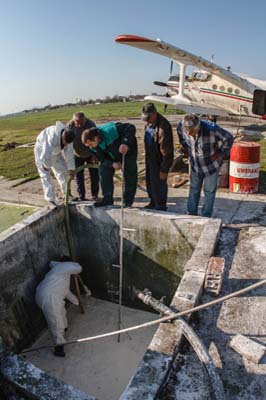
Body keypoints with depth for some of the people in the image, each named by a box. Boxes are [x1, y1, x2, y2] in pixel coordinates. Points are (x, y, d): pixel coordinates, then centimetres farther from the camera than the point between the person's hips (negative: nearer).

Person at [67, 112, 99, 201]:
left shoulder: (91, 124, -22)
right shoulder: (69, 125, -19)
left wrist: (95, 155, -21)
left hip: (90, 154, -1)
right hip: (77, 155, 1)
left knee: (94, 174, 2)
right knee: (79, 176, 3)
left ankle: (94, 195, 16)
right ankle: (81, 196, 14)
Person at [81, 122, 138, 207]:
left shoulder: (110, 130, -38)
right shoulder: (94, 147, -18)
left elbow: (131, 128, -36)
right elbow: (102, 158, -11)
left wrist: (125, 143, -49)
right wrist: (112, 164, -30)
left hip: (128, 150, -5)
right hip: (111, 156, 5)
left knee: (130, 175, -7)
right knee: (104, 172, -5)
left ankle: (128, 201, 4)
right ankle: (107, 199, 5)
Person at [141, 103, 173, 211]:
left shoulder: (163, 126, -25)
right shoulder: (149, 123, 4)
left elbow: (166, 150, -24)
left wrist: (164, 170, -22)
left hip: (159, 161, -9)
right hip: (150, 159, 9)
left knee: (159, 184, 1)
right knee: (149, 182, 21)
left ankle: (160, 207, 19)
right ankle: (153, 203, 40)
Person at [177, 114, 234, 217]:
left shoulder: (211, 129, -34)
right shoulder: (181, 127, -21)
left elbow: (228, 138, -18)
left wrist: (220, 153, -12)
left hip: (211, 165, -4)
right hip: (195, 164, 4)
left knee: (209, 191, 9)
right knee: (194, 189, 15)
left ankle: (206, 216, 24)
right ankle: (191, 213, 31)